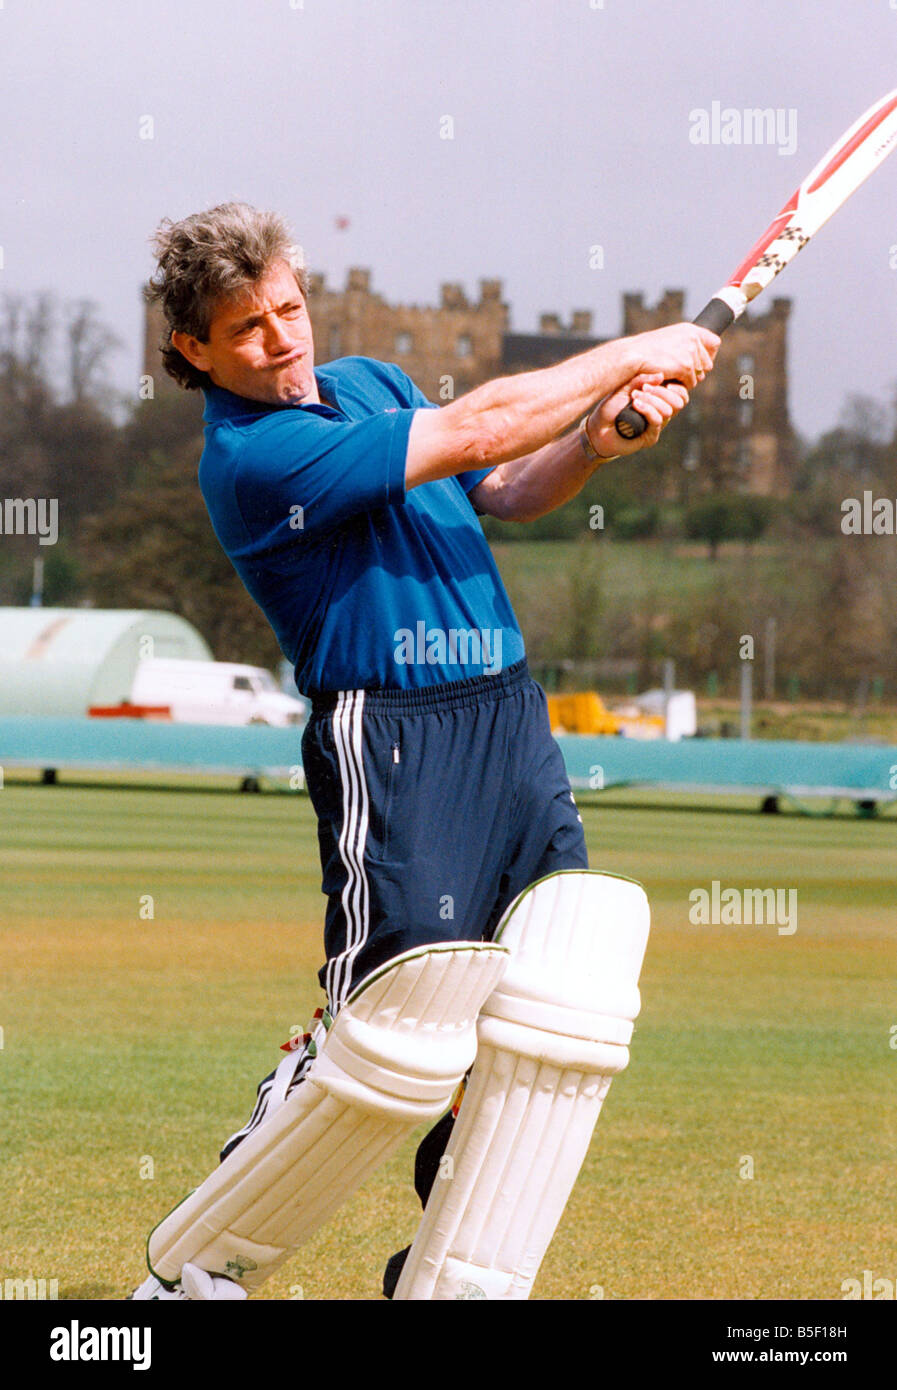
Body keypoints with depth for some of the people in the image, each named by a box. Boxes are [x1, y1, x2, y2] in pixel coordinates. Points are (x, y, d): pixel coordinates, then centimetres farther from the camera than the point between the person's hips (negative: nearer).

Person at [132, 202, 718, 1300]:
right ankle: (194, 1263, 2)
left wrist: (598, 440, 1)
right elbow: (477, 433, -17)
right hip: (391, 743, -8)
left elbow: (506, 494, 21)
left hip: (511, 716, 8)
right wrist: (634, 355, -9)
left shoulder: (370, 382, 15)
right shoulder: (249, 456, -14)